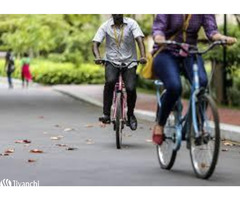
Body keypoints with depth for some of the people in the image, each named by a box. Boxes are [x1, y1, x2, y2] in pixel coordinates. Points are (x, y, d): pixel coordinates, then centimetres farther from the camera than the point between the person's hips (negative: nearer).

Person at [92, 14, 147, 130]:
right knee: (110, 81, -30)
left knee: (131, 88, -16)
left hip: (129, 62, 0)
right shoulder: (105, 26, -1)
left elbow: (139, 40, -15)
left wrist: (143, 56, -33)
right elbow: (95, 43, -7)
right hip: (112, 61, 0)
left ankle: (130, 115, 12)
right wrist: (97, 57, -29)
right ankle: (106, 114, -21)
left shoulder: (131, 24, -3)